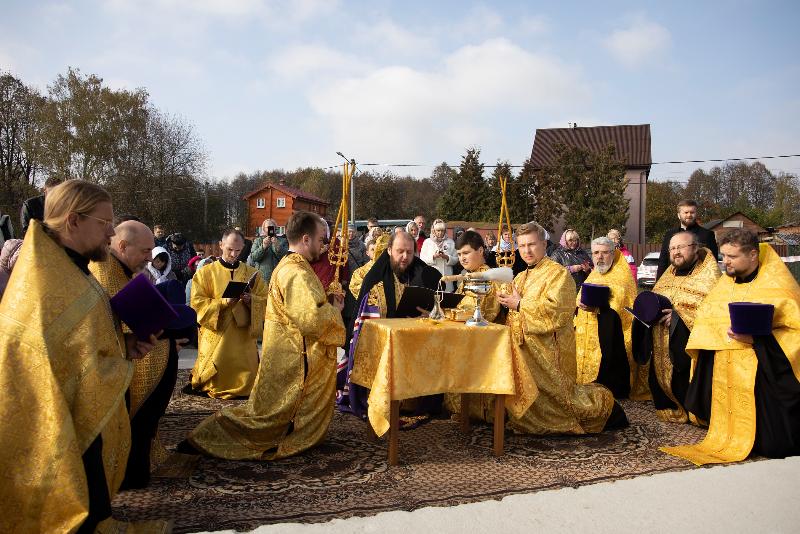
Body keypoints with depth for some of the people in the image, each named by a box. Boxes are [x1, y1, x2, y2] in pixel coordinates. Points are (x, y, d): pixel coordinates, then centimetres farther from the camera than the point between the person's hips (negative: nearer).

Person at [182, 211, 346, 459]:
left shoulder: (289, 265, 11)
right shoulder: (296, 274, -23)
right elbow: (312, 319, -30)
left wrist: (328, 303, 9)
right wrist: (335, 309, -11)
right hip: (293, 362, -10)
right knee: (270, 413, 3)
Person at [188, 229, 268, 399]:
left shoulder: (251, 273, 8)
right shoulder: (205, 273, 2)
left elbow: (266, 300, 5)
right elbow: (197, 303, -5)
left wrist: (251, 300, -16)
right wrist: (224, 302, -18)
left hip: (243, 336, 2)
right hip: (216, 337, -2)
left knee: (245, 375, -1)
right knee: (217, 379, -1)